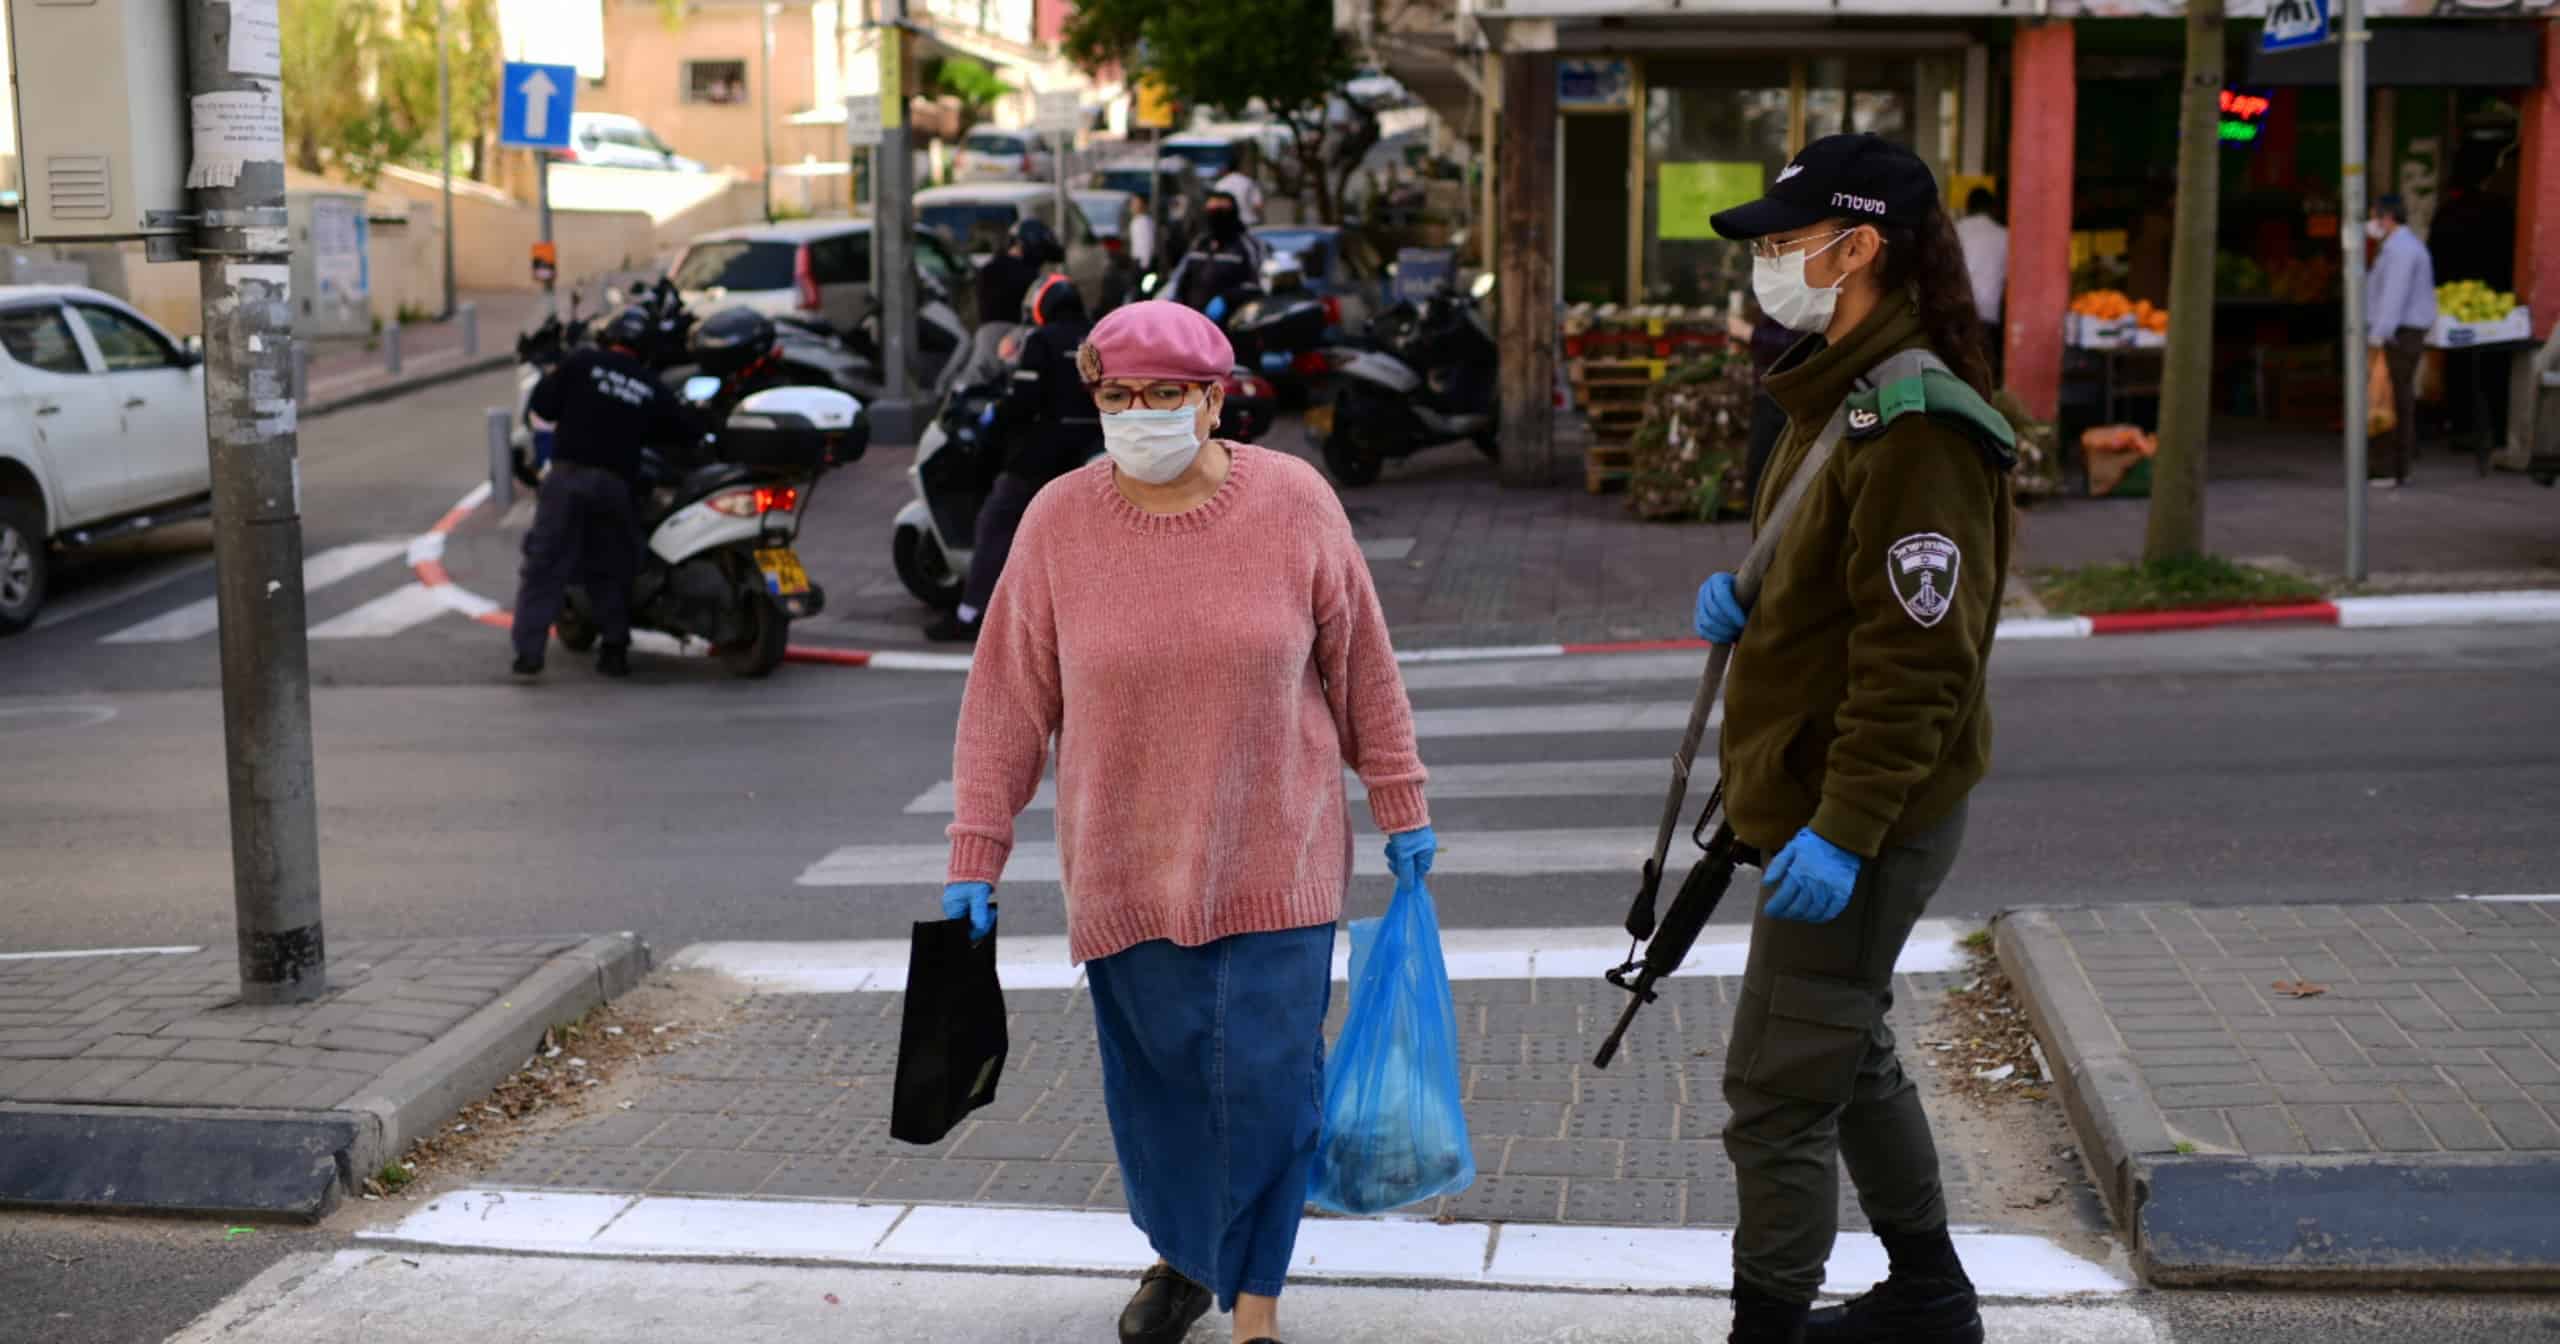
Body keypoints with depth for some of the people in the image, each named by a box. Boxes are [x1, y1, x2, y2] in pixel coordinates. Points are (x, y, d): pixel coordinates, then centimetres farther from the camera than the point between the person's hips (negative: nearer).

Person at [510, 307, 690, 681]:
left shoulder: (582, 363, 1)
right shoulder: (652, 387, 10)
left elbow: (542, 404, 0)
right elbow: (677, 428, 15)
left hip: (569, 473, -2)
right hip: (616, 481, 2)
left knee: (544, 565, -2)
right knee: (609, 568, 16)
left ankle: (529, 650, -11)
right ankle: (615, 649, 12)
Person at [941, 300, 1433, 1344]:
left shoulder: (1294, 503, -6)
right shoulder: (1059, 521, -4)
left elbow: (1361, 666, 2)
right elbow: (1008, 697, 0)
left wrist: (1399, 806, 5)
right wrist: (976, 855, 0)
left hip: (1275, 860, -1)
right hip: (1126, 866, 1)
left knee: (1268, 1084, -2)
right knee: (1155, 1077, 12)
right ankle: (1182, 1253, 38)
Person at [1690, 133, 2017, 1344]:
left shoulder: (1915, 426, -21)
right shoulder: (1842, 397, 11)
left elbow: (1919, 659, -25)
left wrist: (1844, 829, -27)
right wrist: (1747, 603, 4)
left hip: (1864, 822, -11)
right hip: (1821, 801, 11)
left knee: (1775, 1097, -3)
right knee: (1847, 1058, 23)